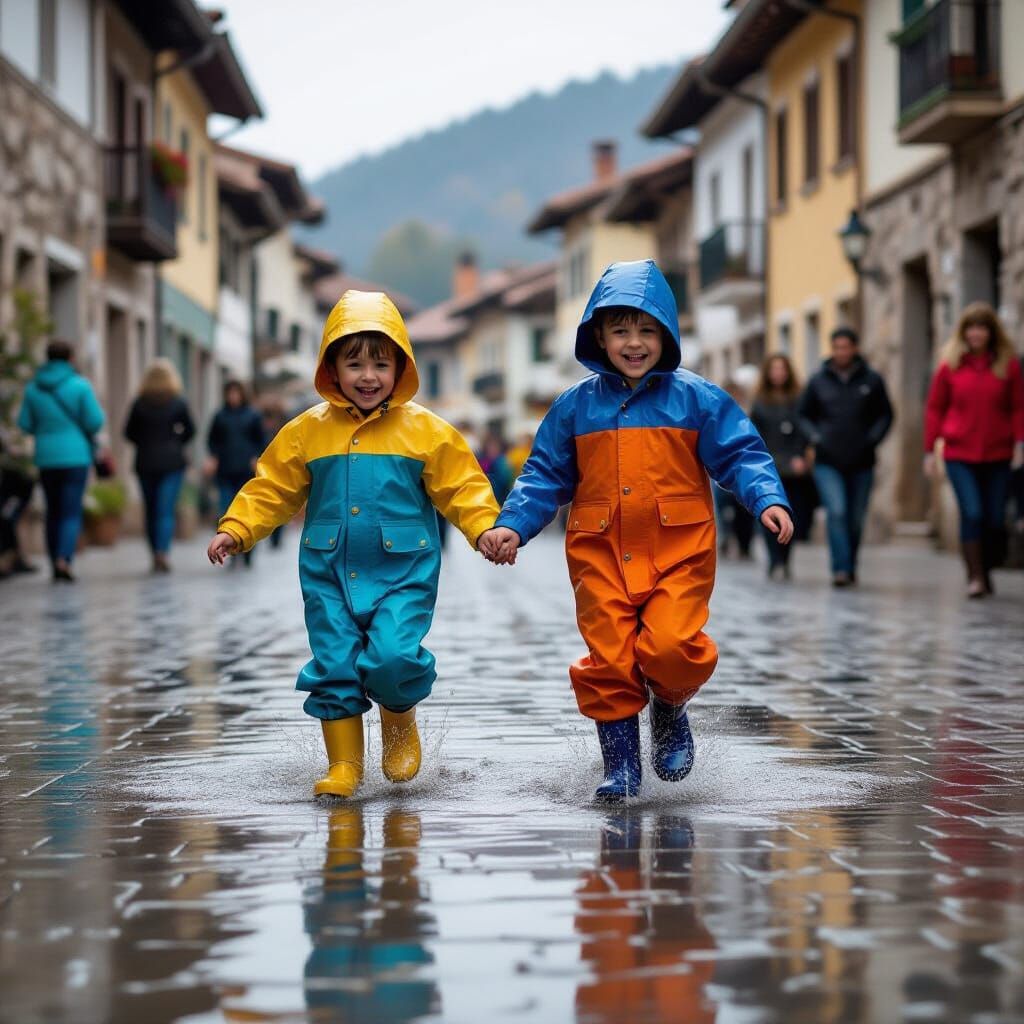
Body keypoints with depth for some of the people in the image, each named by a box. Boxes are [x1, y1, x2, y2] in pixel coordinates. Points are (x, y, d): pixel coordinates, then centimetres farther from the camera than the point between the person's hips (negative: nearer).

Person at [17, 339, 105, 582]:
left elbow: (25, 424, 4)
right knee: (72, 512, -4)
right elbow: (95, 421, -9)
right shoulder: (80, 385, -8)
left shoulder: (33, 388, 1)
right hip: (76, 455, -3)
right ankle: (64, 559, -23)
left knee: (53, 512, 13)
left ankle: (56, 565, 15)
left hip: (46, 457, 3)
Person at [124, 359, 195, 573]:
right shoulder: (178, 403, -4)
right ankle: (162, 552, -21)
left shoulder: (140, 403, -1)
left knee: (150, 511, 10)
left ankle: (156, 556, 13)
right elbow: (190, 430, 2)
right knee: (166, 510, -5)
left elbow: (129, 432, 0)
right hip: (172, 461, -2)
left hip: (145, 462, 2)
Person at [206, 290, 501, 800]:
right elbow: (272, 488, 9)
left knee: (392, 657, -18)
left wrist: (486, 529, -15)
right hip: (329, 572, 2)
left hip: (402, 571, -2)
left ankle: (400, 718, 16)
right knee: (334, 667, 0)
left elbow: (462, 486, 0)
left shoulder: (426, 431, 0)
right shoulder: (308, 431, 4)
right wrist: (235, 529, -2)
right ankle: (344, 763, 15)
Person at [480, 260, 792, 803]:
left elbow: (741, 455, 2)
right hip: (601, 555, 2)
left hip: (678, 553, -2)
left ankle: (670, 709, 17)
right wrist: (512, 524, 0)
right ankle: (620, 763, 16)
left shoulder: (697, 398, 3)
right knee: (608, 661, 0)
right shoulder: (574, 405, 9)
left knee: (671, 648, -17)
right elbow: (546, 476, 12)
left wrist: (768, 500, -15)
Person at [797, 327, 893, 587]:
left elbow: (885, 415, 8)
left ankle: (851, 568, 24)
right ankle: (840, 569, -20)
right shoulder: (819, 380, 5)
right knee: (836, 512, -17)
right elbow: (803, 414, 13)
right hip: (828, 463, -1)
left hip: (861, 463, 1)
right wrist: (815, 437, -3)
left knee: (856, 520, 9)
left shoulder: (872, 381, 3)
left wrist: (872, 439, -7)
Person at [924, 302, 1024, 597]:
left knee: (995, 519, 2)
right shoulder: (950, 364, 3)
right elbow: (934, 408, 6)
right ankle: (975, 578, -8)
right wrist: (930, 450, 3)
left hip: (997, 454, 1)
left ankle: (985, 570, 21)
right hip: (959, 454, -1)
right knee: (972, 513, -13)